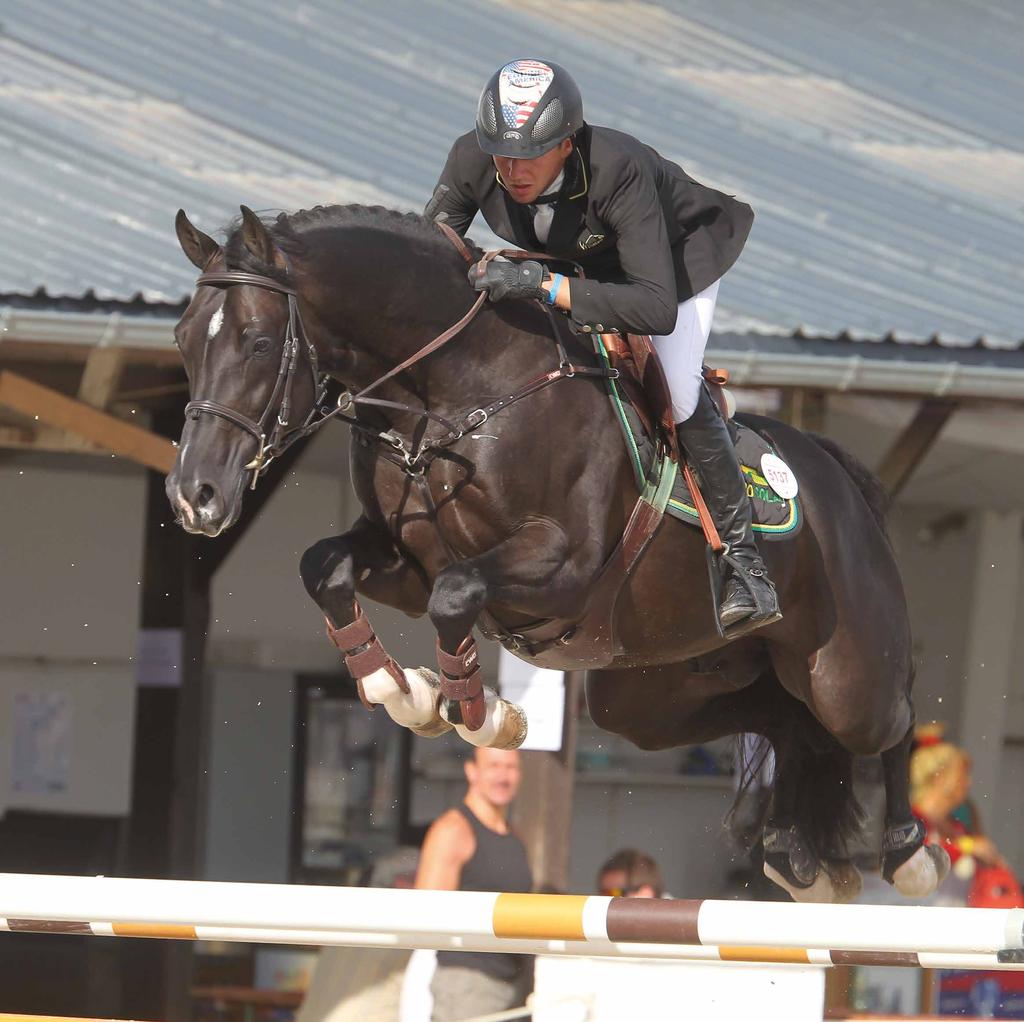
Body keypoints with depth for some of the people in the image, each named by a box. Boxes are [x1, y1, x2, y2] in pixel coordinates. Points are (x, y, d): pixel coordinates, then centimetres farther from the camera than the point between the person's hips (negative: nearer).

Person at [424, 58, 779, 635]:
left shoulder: (617, 170, -45)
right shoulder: (473, 160, -31)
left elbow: (658, 307, -50)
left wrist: (546, 287, -60)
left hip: (677, 254, -6)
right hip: (573, 259, 6)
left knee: (677, 393, -20)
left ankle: (745, 558, -9)